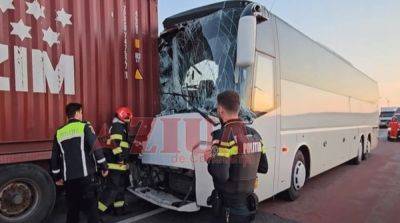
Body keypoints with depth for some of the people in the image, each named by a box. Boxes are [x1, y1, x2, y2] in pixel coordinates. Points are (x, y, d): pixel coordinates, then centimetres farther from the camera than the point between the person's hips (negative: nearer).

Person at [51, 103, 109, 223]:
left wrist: (57, 177, 25)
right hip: (85, 175, -5)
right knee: (90, 207, 1)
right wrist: (104, 167, -2)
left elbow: (55, 157, 16)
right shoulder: (84, 127, -4)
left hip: (68, 178, 5)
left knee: (72, 208, 17)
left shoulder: (59, 132, 12)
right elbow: (96, 148, -11)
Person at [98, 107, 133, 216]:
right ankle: (97, 210, -6)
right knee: (113, 187, -10)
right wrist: (119, 155, -28)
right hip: (116, 163, -11)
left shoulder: (121, 127, 22)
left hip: (120, 163, 11)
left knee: (120, 186, 16)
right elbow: (115, 143, -24)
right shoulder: (117, 126, -11)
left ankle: (119, 208, 26)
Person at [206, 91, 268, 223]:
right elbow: (263, 168, 9)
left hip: (228, 208, -6)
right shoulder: (254, 134, 1)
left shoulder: (224, 135, -22)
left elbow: (221, 175, -27)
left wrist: (209, 160, -9)